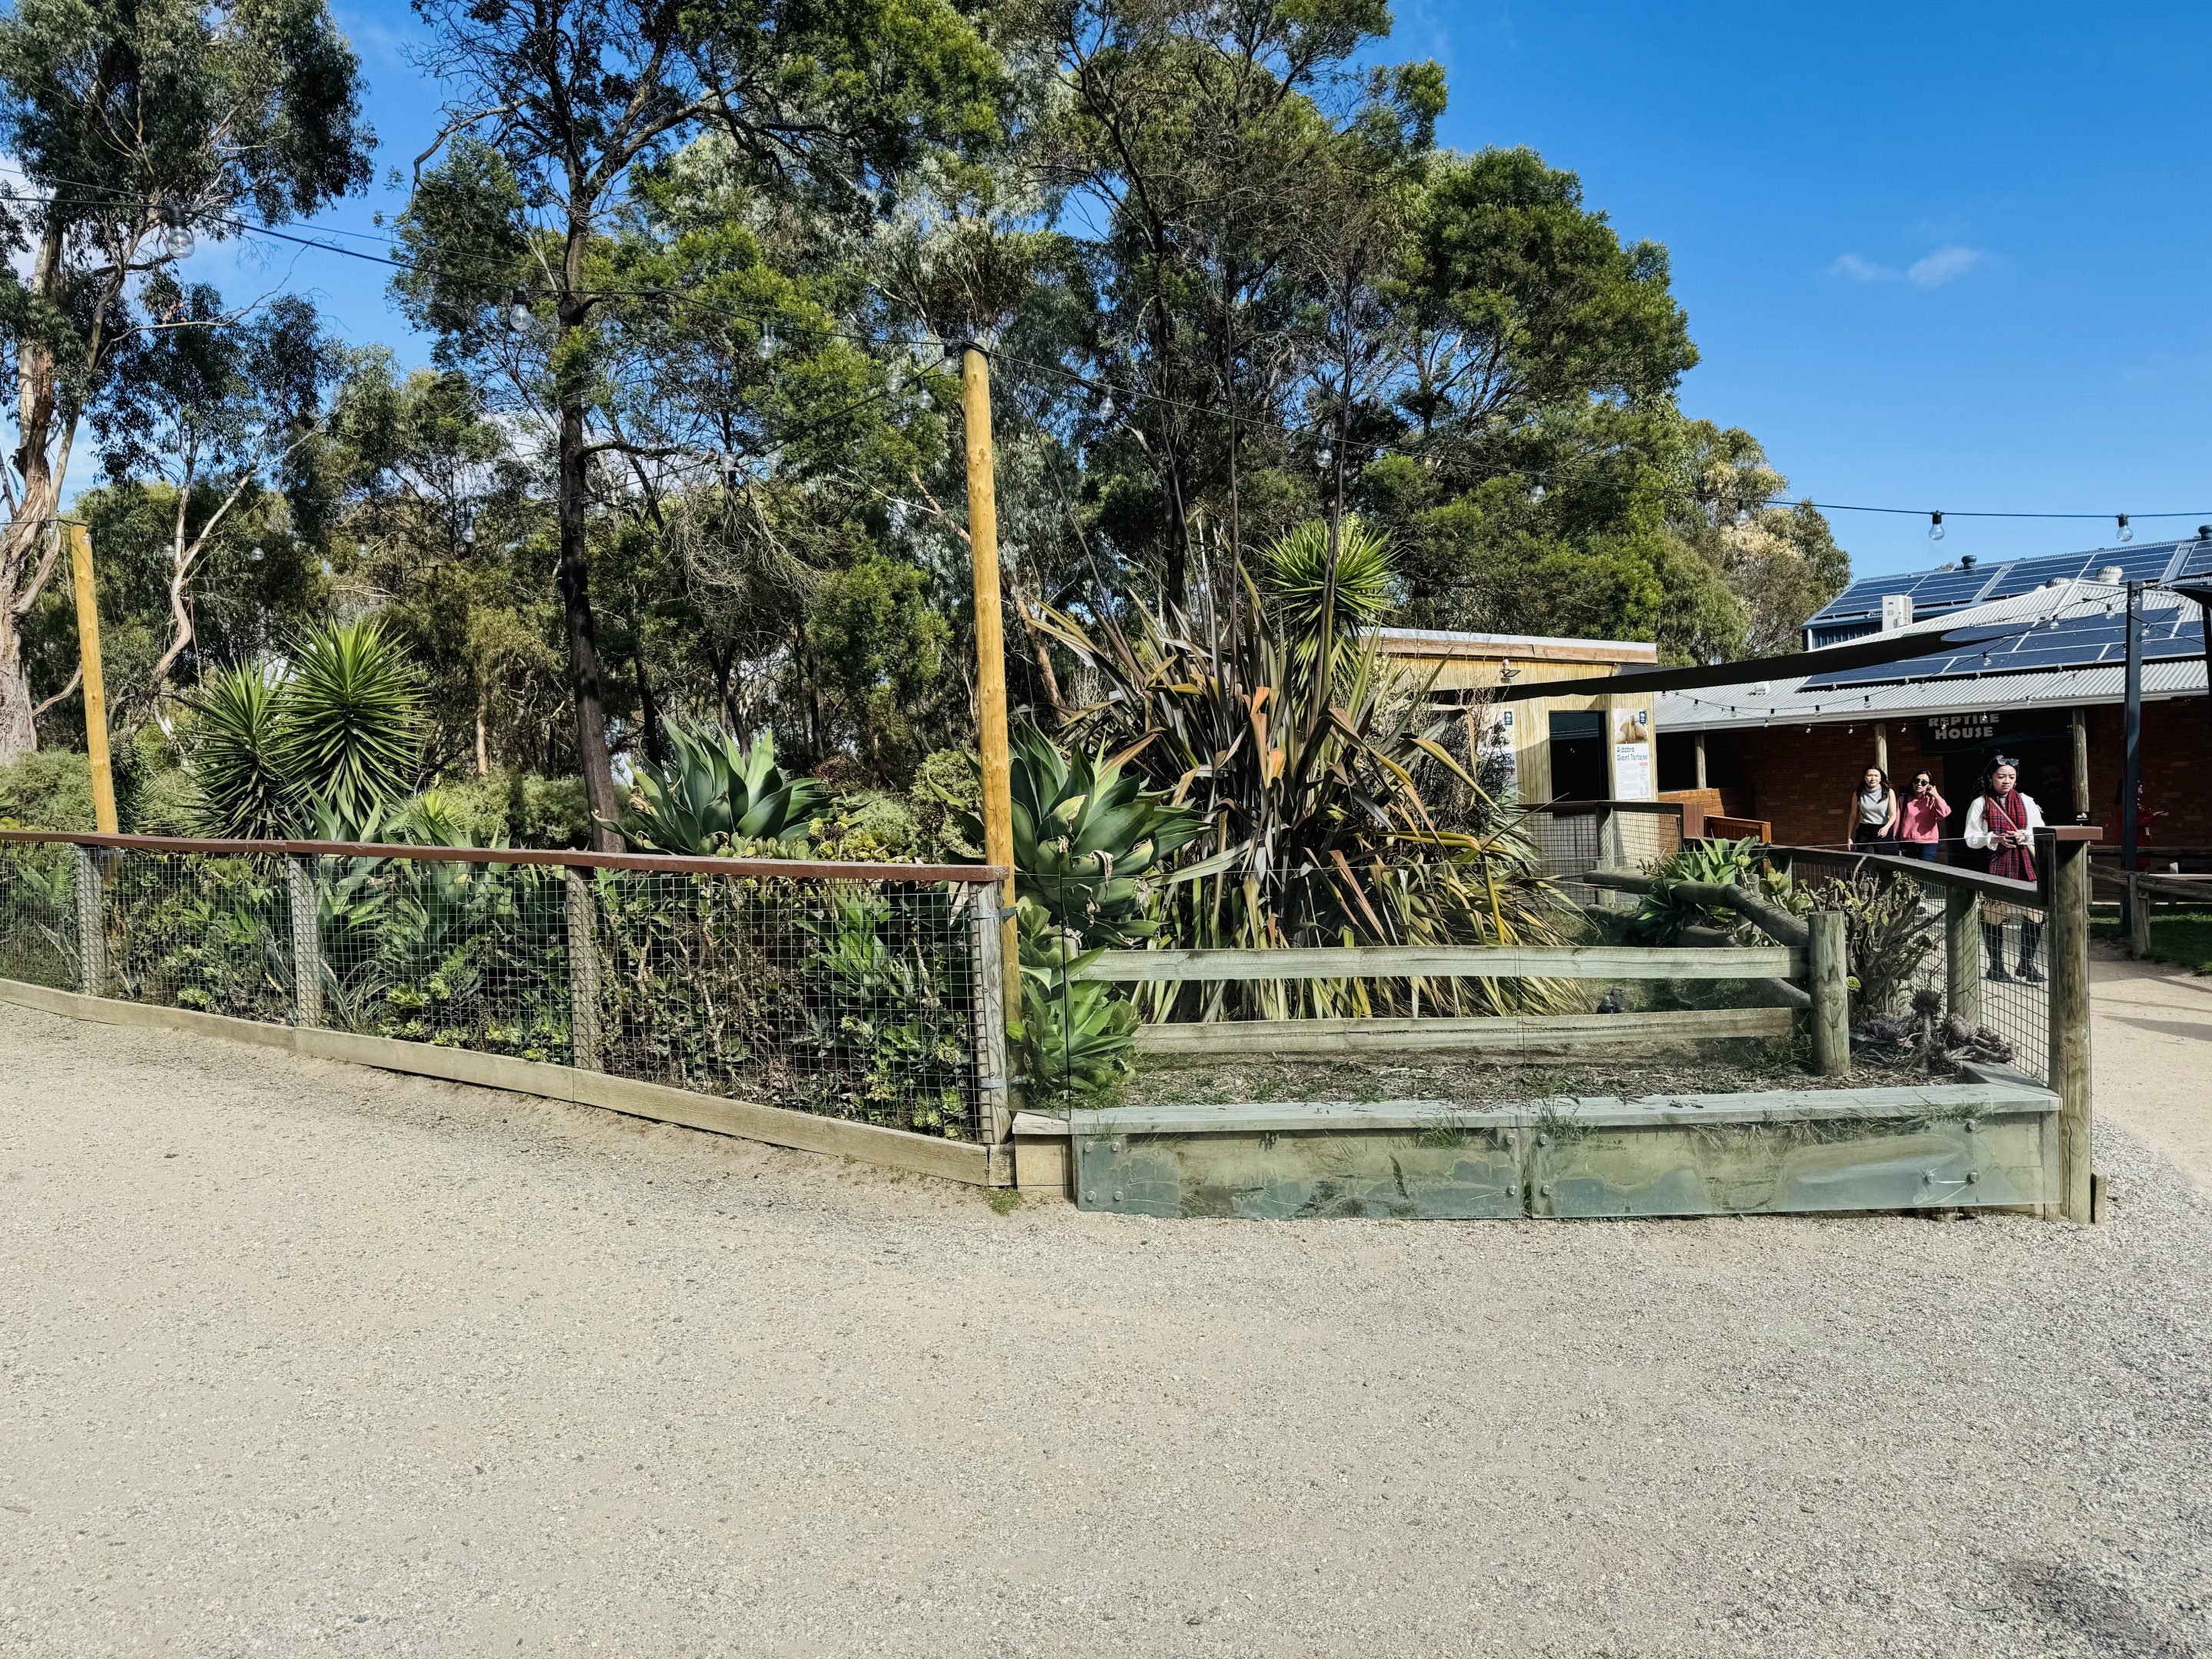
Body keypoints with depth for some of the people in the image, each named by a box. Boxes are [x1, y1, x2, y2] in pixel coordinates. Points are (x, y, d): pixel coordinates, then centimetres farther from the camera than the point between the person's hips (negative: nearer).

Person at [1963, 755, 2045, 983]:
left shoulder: (2026, 801, 9)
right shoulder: (1980, 804, 0)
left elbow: (2041, 832, 11)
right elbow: (1971, 839, -2)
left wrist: (2026, 836, -9)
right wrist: (1993, 839, -18)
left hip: (2024, 864, 3)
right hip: (1993, 865, -3)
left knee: (2034, 913, -3)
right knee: (1993, 915, 1)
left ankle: (2027, 963, 13)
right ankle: (1996, 965, 17)